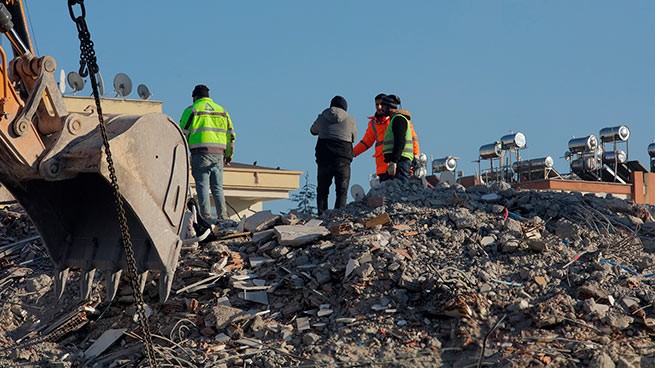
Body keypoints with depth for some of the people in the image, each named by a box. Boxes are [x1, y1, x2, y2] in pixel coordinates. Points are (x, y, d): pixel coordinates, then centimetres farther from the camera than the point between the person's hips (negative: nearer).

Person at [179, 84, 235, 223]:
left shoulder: (192, 110, 4)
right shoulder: (222, 111, 18)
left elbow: (183, 133, -1)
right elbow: (231, 135, 18)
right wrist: (229, 155, 24)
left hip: (200, 153, -4)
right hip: (218, 153, 4)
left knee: (202, 186, -4)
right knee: (217, 187, 9)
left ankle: (206, 216, -11)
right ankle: (223, 217, 4)